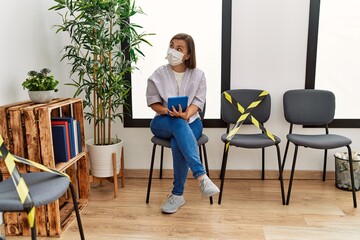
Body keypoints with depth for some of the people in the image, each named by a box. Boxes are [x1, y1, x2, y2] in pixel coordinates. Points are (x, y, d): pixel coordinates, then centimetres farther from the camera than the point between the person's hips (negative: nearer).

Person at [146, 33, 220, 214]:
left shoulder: (198, 75, 4)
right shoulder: (158, 74, 2)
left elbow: (198, 102, -2)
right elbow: (153, 101, 3)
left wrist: (186, 114, -24)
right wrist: (167, 111, -18)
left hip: (190, 121, 0)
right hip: (163, 122, 0)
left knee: (178, 143, -35)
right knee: (178, 124, -38)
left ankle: (177, 194, -23)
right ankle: (201, 176, -46)